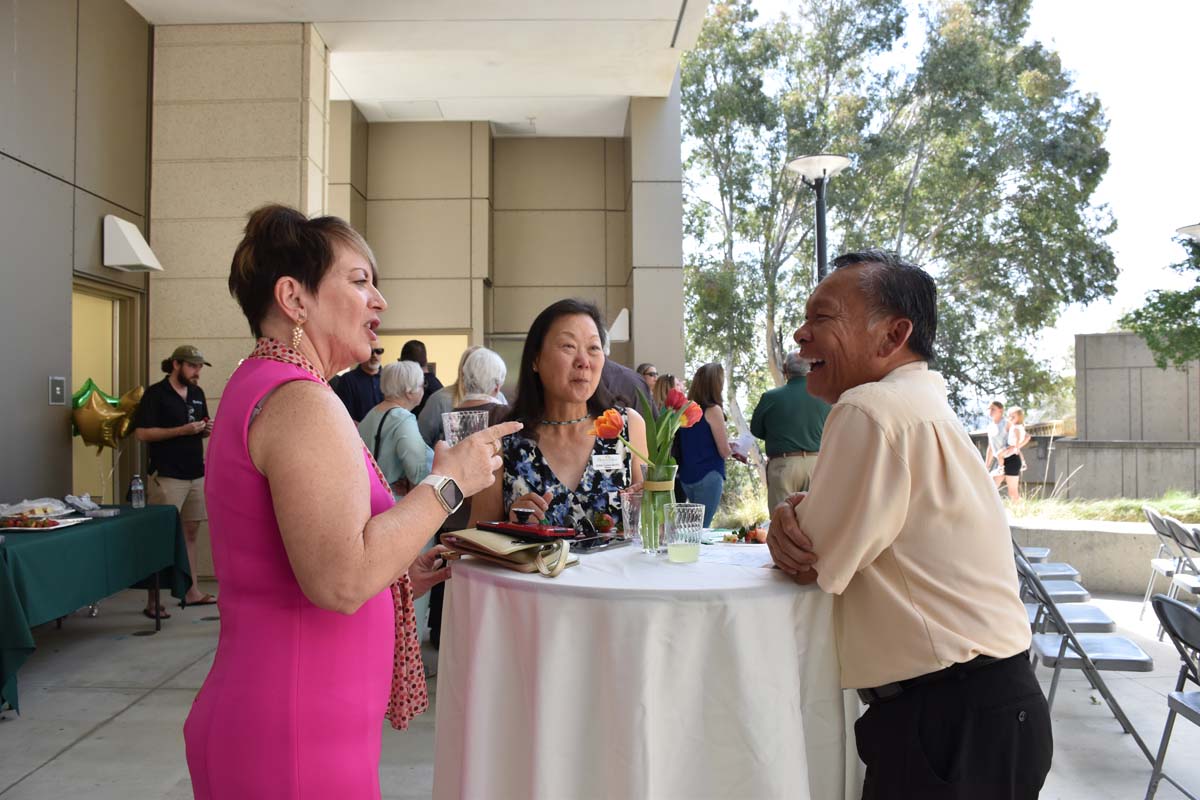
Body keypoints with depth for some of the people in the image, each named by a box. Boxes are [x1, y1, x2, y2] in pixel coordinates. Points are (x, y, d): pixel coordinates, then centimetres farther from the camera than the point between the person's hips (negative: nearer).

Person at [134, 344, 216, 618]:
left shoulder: (197, 393, 14)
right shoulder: (156, 394, -7)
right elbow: (141, 432, -13)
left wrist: (207, 429, 0)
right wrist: (183, 430, -18)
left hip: (196, 474, 7)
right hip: (166, 476, -7)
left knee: (190, 533, 12)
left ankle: (192, 591, 19)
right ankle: (153, 601, 3)